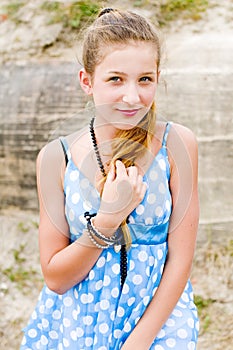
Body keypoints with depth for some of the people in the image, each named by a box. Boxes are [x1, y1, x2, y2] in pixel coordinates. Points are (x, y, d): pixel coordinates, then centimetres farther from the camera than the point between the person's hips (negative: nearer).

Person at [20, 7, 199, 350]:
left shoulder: (177, 144, -7)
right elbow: (55, 278, -3)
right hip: (76, 319, 1)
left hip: (158, 312, -1)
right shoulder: (57, 157, -5)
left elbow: (180, 260, -6)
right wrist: (107, 219, -16)